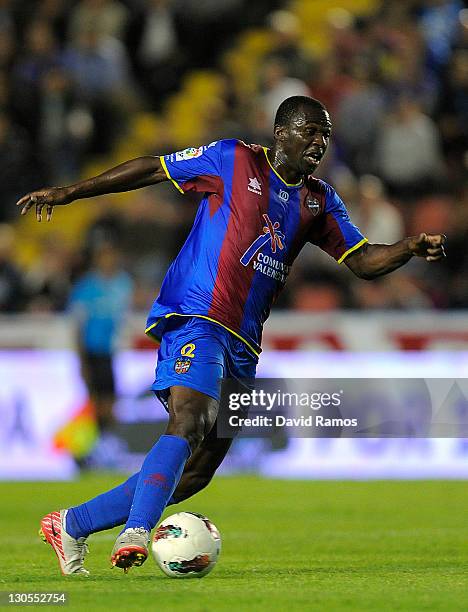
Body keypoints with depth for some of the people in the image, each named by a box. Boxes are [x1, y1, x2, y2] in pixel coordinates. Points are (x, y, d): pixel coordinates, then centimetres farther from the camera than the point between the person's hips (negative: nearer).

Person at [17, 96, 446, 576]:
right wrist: (69, 193, 4)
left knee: (197, 472, 4)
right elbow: (152, 168, 6)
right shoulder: (233, 160, 1)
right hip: (196, 318, -6)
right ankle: (135, 533, -39)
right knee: (190, 421, -31)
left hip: (243, 346, 6)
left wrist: (411, 247, -7)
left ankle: (71, 525, 14)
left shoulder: (319, 201, 17)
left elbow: (362, 262, 13)